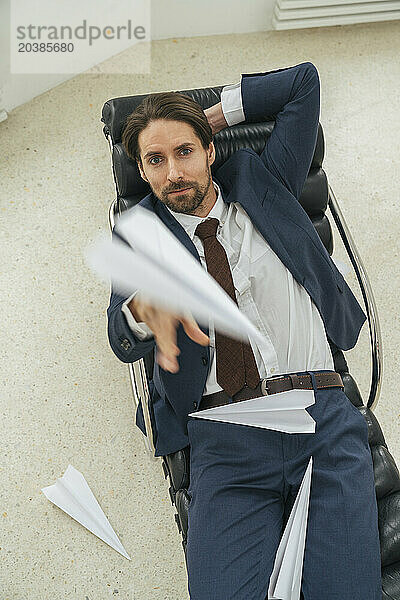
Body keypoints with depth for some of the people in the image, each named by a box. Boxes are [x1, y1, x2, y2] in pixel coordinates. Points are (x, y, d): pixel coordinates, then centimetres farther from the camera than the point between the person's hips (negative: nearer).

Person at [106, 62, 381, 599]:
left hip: (323, 419, 1)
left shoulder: (264, 184, 15)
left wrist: (209, 116, 17)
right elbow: (122, 342, -1)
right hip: (224, 439, 0)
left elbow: (304, 81, 20)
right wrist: (145, 304, -26)